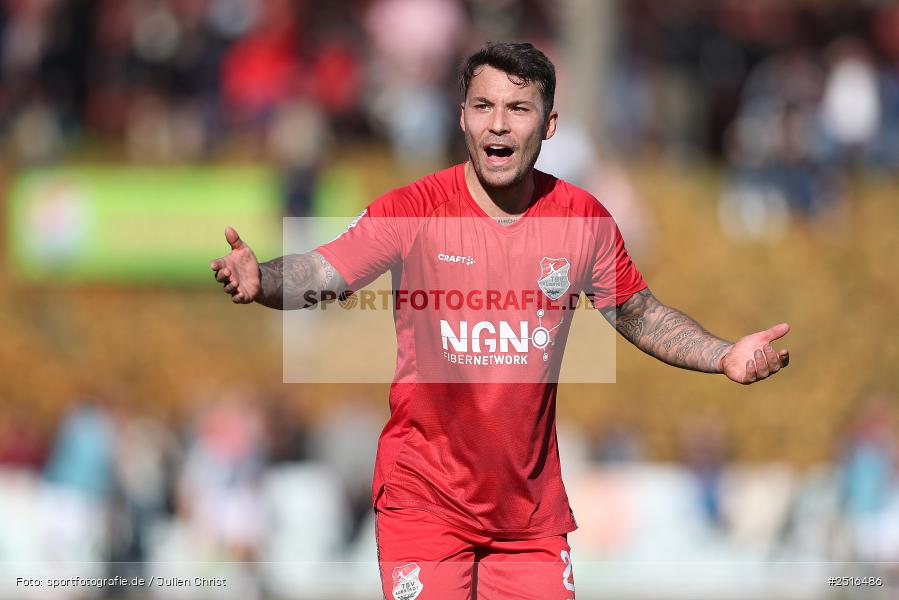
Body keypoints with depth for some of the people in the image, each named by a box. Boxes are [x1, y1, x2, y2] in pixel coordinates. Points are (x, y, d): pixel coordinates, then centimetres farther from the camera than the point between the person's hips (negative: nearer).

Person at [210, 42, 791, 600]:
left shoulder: (583, 217, 0)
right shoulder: (415, 210, -10)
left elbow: (639, 313, 14)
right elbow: (320, 273, -18)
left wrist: (724, 355, 0)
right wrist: (260, 279, -40)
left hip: (533, 499, 3)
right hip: (426, 496, -3)